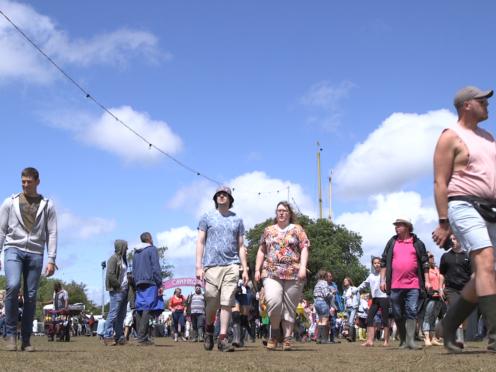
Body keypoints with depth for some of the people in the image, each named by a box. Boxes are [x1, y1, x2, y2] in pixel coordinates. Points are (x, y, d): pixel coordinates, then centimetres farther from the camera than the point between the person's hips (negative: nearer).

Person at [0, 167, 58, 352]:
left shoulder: (47, 205, 9)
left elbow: (52, 234, 5)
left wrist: (51, 260, -3)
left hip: (35, 253, 1)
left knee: (31, 297, 0)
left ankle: (26, 340, 8)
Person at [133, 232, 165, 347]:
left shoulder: (136, 252, 21)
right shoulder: (152, 249, -1)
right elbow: (156, 268, -9)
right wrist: (160, 285, -9)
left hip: (139, 284, 8)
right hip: (150, 283, -7)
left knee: (140, 310, 6)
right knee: (148, 310, -11)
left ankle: (141, 337, 6)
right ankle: (142, 338, -18)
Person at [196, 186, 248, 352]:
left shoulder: (237, 220, 16)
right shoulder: (207, 217, 11)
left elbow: (241, 246, 16)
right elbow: (200, 242, 6)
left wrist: (245, 269, 7)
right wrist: (199, 266, -4)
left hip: (231, 265, 1)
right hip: (211, 265, -1)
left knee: (227, 302, -7)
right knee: (212, 303, -1)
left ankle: (223, 338, -5)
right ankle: (209, 330, 25)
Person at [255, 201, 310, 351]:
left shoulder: (297, 229, 11)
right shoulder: (268, 230, 19)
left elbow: (304, 249, 3)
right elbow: (261, 251, 20)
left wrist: (303, 267, -11)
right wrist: (257, 270, 11)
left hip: (293, 274, -1)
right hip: (271, 273, 1)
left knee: (290, 307, -1)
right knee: (273, 300, -21)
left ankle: (287, 339, 7)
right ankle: (275, 332, 0)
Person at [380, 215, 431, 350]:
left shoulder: (417, 243, 8)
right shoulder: (392, 242, 11)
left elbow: (425, 263, 10)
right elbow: (384, 261, 11)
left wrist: (427, 281, 4)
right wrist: (383, 279, 5)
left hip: (413, 285, -2)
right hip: (395, 285, 2)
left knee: (412, 312, -9)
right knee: (398, 314, 5)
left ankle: (410, 340, -10)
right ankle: (403, 341, 16)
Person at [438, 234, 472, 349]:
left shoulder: (467, 257, 10)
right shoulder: (446, 256, 13)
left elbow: (472, 274, 10)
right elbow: (442, 274, 16)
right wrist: (440, 289, 9)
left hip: (465, 289, 1)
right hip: (451, 289, -1)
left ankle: (462, 339, 15)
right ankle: (459, 337, -31)